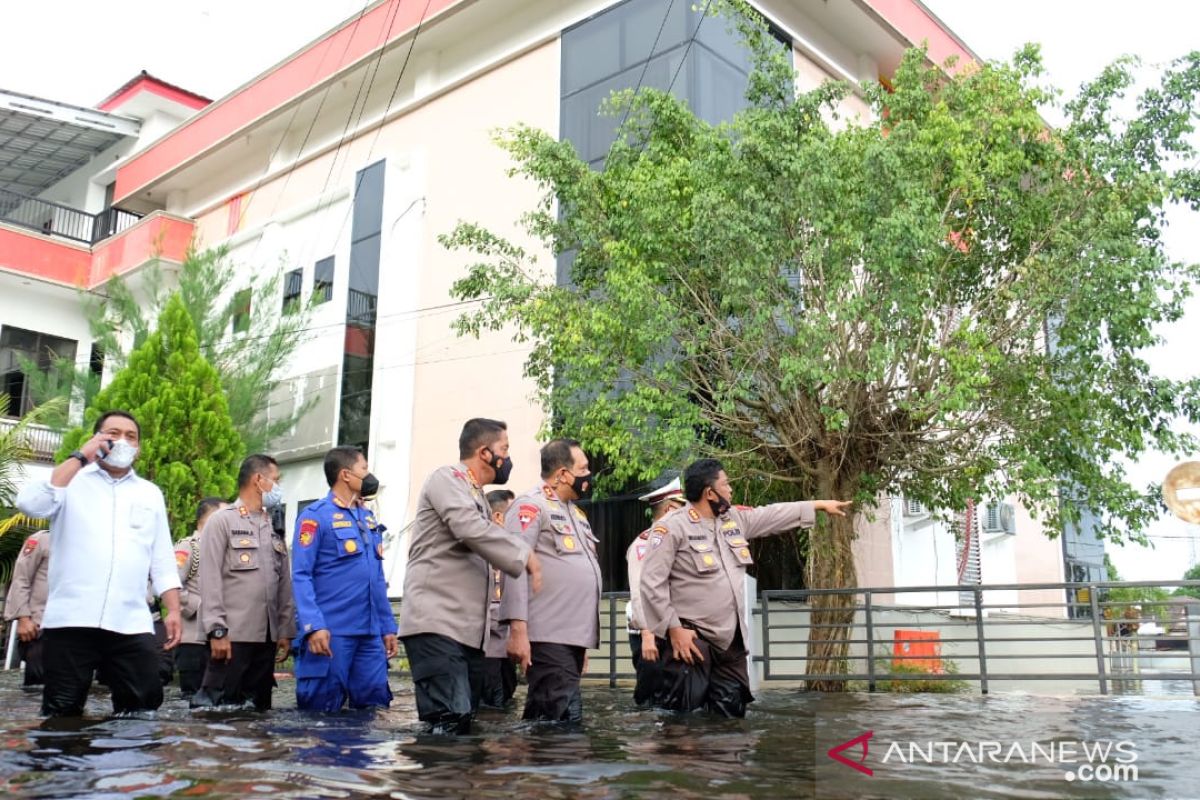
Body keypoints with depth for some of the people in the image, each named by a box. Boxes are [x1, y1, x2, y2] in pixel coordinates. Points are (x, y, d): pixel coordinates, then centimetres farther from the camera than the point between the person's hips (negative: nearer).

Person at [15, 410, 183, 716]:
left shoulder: (150, 493, 18)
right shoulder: (71, 481, 10)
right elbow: (30, 504, -12)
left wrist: (174, 611, 6)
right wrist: (80, 457, -8)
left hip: (132, 625, 2)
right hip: (70, 621, -2)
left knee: (143, 709, -1)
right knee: (61, 714, 2)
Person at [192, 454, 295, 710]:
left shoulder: (274, 528, 18)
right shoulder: (222, 521, -1)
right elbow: (210, 580, -8)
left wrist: (286, 631, 9)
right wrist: (217, 630, -14)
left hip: (266, 637, 6)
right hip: (232, 636, -6)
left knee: (259, 708, 8)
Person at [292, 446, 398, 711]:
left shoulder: (369, 518, 18)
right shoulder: (316, 516, -3)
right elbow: (301, 576, -10)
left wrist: (388, 627, 15)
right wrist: (313, 625, -22)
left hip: (370, 633, 6)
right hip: (330, 632, -6)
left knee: (374, 708, 6)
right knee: (321, 710, 1)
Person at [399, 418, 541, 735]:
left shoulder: (477, 497, 25)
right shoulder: (447, 478, -3)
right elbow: (471, 530, -18)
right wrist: (525, 555, -11)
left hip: (468, 627, 9)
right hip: (437, 622, -9)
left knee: (463, 725, 6)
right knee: (448, 723, -18)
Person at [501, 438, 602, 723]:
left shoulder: (576, 512, 22)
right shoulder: (532, 505, -6)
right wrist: (517, 630, -23)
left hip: (573, 636, 9)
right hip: (549, 638, -9)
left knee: (556, 721, 11)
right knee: (563, 722, -13)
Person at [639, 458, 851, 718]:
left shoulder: (735, 518, 11)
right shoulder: (672, 527, -12)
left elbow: (775, 515, 24)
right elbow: (652, 582, -15)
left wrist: (820, 505, 26)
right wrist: (674, 628, -18)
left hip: (731, 638, 8)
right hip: (691, 637, -8)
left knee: (732, 714, 13)